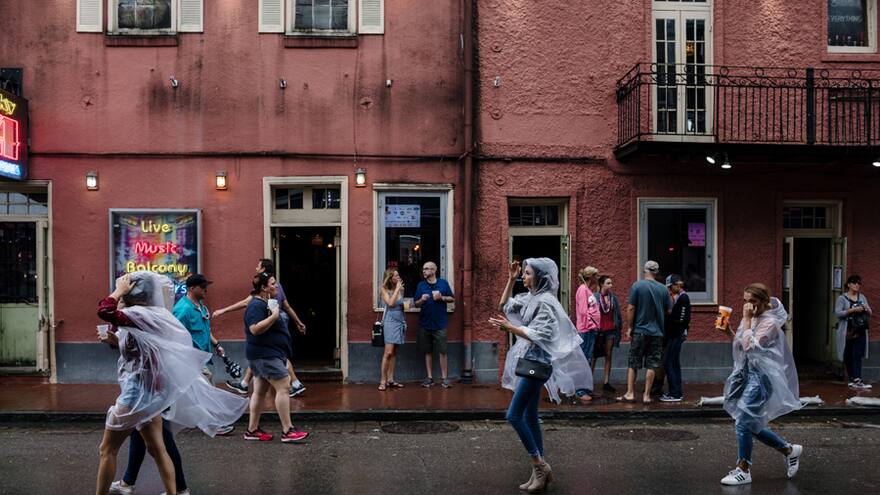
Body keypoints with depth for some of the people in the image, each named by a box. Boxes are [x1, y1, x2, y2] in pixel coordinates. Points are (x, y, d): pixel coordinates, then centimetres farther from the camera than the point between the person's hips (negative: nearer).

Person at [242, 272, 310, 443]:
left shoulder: (265, 303, 16)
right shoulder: (256, 305, -16)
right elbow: (255, 329, -27)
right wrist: (274, 316, -27)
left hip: (269, 354, 11)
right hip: (265, 355, -11)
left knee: (261, 391, 11)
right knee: (283, 387, -12)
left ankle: (252, 430, 16)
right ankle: (287, 431, -10)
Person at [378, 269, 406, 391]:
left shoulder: (401, 289, 11)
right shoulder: (384, 290, -2)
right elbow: (390, 303, -17)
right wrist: (397, 289, -11)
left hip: (400, 321, 6)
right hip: (390, 321, -6)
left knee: (394, 353, 8)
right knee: (388, 352, -12)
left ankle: (390, 380, 11)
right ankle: (383, 381, -7)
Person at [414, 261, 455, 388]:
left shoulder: (443, 283, 2)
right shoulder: (420, 285, 6)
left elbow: (452, 299, 7)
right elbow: (416, 304, 8)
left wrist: (441, 297, -11)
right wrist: (422, 300, -14)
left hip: (440, 324, -2)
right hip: (425, 324, 2)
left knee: (442, 351, -3)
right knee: (427, 351, 8)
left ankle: (444, 378, 3)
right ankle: (429, 377, 15)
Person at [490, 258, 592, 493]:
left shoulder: (545, 301, -16)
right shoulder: (530, 298, 11)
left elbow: (540, 336, -22)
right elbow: (504, 305, 20)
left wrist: (510, 328, -22)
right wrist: (511, 279, 12)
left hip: (538, 362, -10)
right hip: (530, 361, 10)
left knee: (514, 414, -10)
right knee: (529, 416, 11)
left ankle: (539, 465, 1)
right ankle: (540, 471, 18)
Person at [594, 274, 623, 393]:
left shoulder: (613, 298, 6)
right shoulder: (595, 297, -7)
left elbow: (618, 314, 10)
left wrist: (619, 328, 6)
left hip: (611, 330, 4)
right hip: (598, 330, -4)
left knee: (608, 356, 7)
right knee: (594, 356, 3)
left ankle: (607, 382, 12)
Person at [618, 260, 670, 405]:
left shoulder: (637, 286, -7)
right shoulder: (663, 289, 1)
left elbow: (630, 309, -10)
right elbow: (669, 311, 6)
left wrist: (630, 327, -1)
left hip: (640, 331, -2)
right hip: (657, 333, 2)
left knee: (633, 364, 8)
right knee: (651, 365, 6)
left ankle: (630, 394, 8)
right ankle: (646, 396, 8)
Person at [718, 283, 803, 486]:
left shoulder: (770, 322, -14)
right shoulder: (753, 319, 11)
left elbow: (750, 346, -25)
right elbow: (742, 346, 20)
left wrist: (746, 320, -20)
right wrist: (729, 332, 4)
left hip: (761, 377, -9)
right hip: (747, 375, 9)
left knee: (743, 423, -8)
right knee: (752, 424, 13)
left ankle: (743, 470, 4)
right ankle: (789, 450, 31)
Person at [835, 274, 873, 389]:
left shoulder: (862, 297, 14)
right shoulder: (842, 298, 0)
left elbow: (869, 314, 17)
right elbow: (837, 313, -12)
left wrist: (867, 309, -6)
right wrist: (852, 310, -22)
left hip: (860, 332, 3)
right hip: (847, 331, -3)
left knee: (857, 355, -7)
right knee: (848, 356, 4)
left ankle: (857, 380, -12)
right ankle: (852, 378, 16)